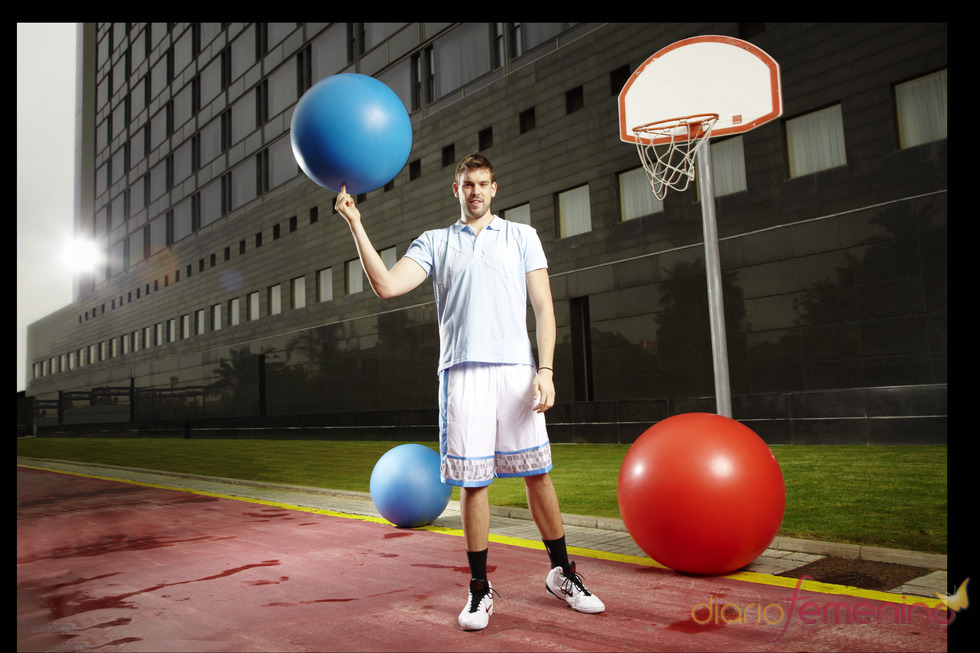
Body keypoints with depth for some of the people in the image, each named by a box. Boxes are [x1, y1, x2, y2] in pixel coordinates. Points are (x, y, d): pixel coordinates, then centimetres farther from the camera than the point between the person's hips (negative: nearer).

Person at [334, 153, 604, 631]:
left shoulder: (522, 236, 14)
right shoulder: (434, 242, 15)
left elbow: (543, 306, 7)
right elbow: (386, 286, 1)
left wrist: (546, 370, -4)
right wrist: (355, 224, -4)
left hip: (516, 368, 0)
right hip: (462, 372, 0)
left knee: (537, 473, 3)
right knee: (473, 482, 2)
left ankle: (561, 573, 20)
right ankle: (480, 588, 15)